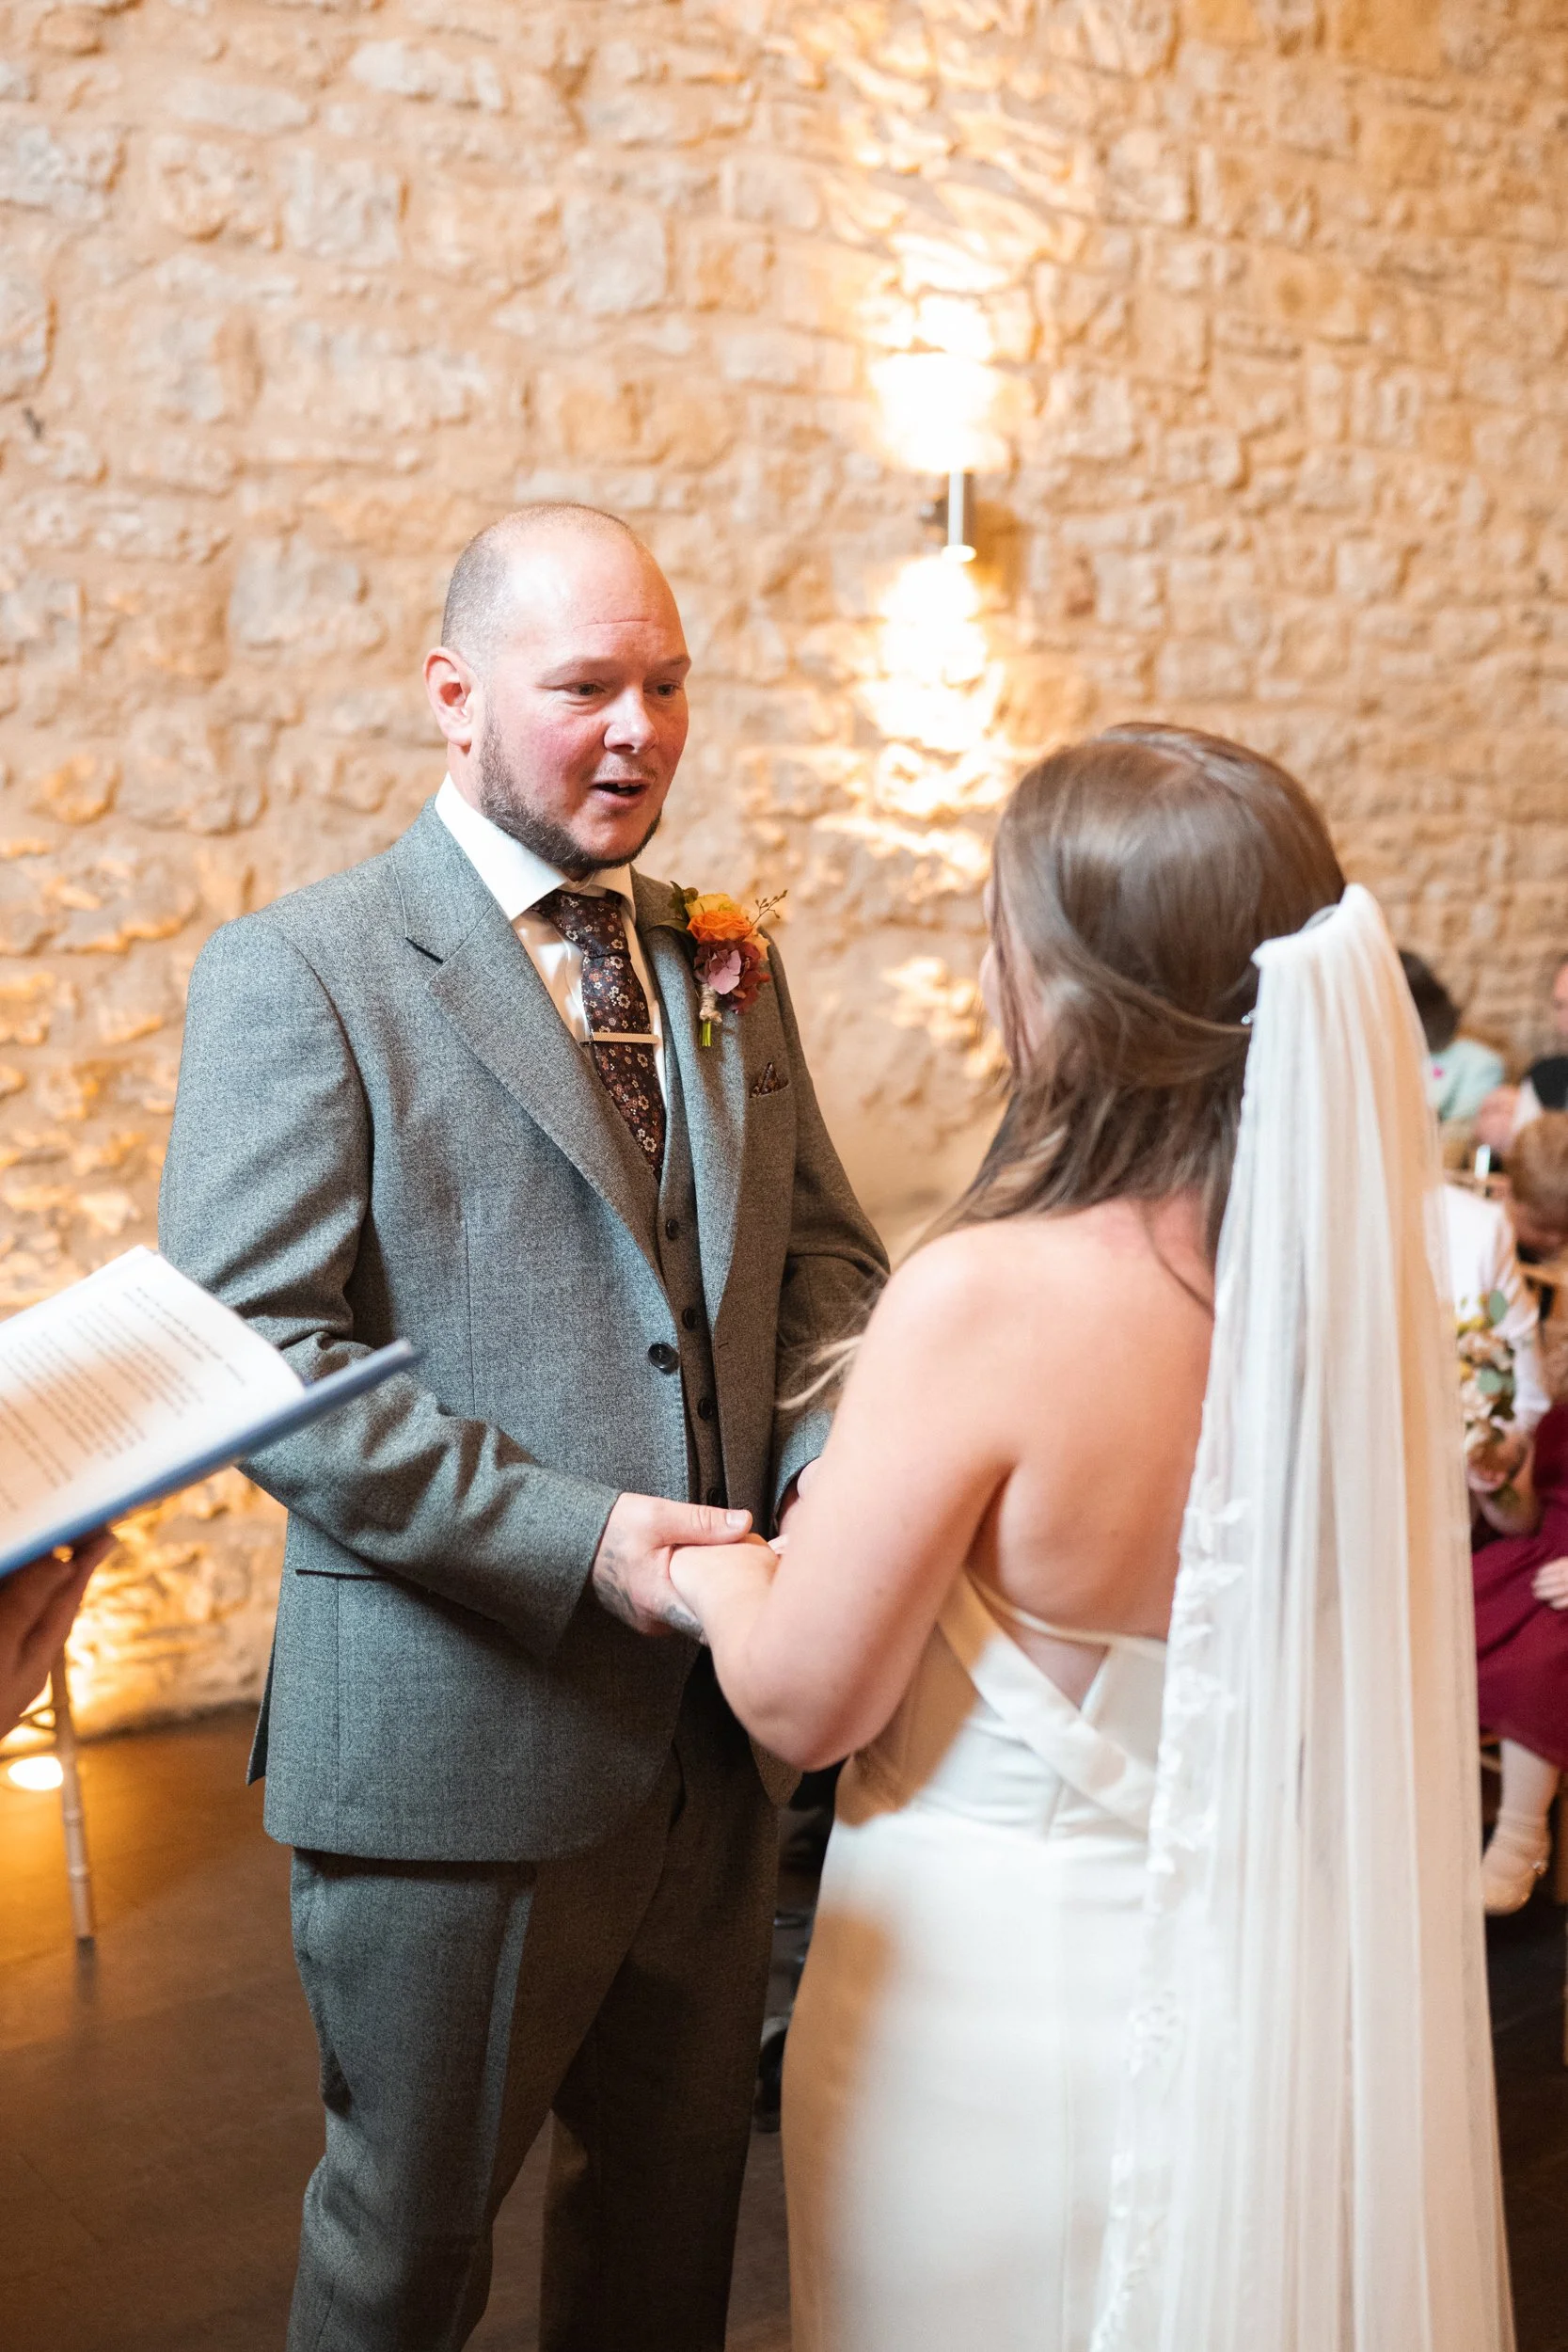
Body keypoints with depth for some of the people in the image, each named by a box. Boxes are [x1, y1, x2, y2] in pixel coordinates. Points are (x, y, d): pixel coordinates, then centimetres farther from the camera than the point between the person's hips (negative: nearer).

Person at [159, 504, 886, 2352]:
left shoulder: (723, 967, 9)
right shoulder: (296, 973, -11)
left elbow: (821, 1246, 12)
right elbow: (255, 1350, -18)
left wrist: (827, 1466, -9)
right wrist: (574, 1537, -25)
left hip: (715, 1721, 6)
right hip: (461, 1736, -5)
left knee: (677, 2189, 24)